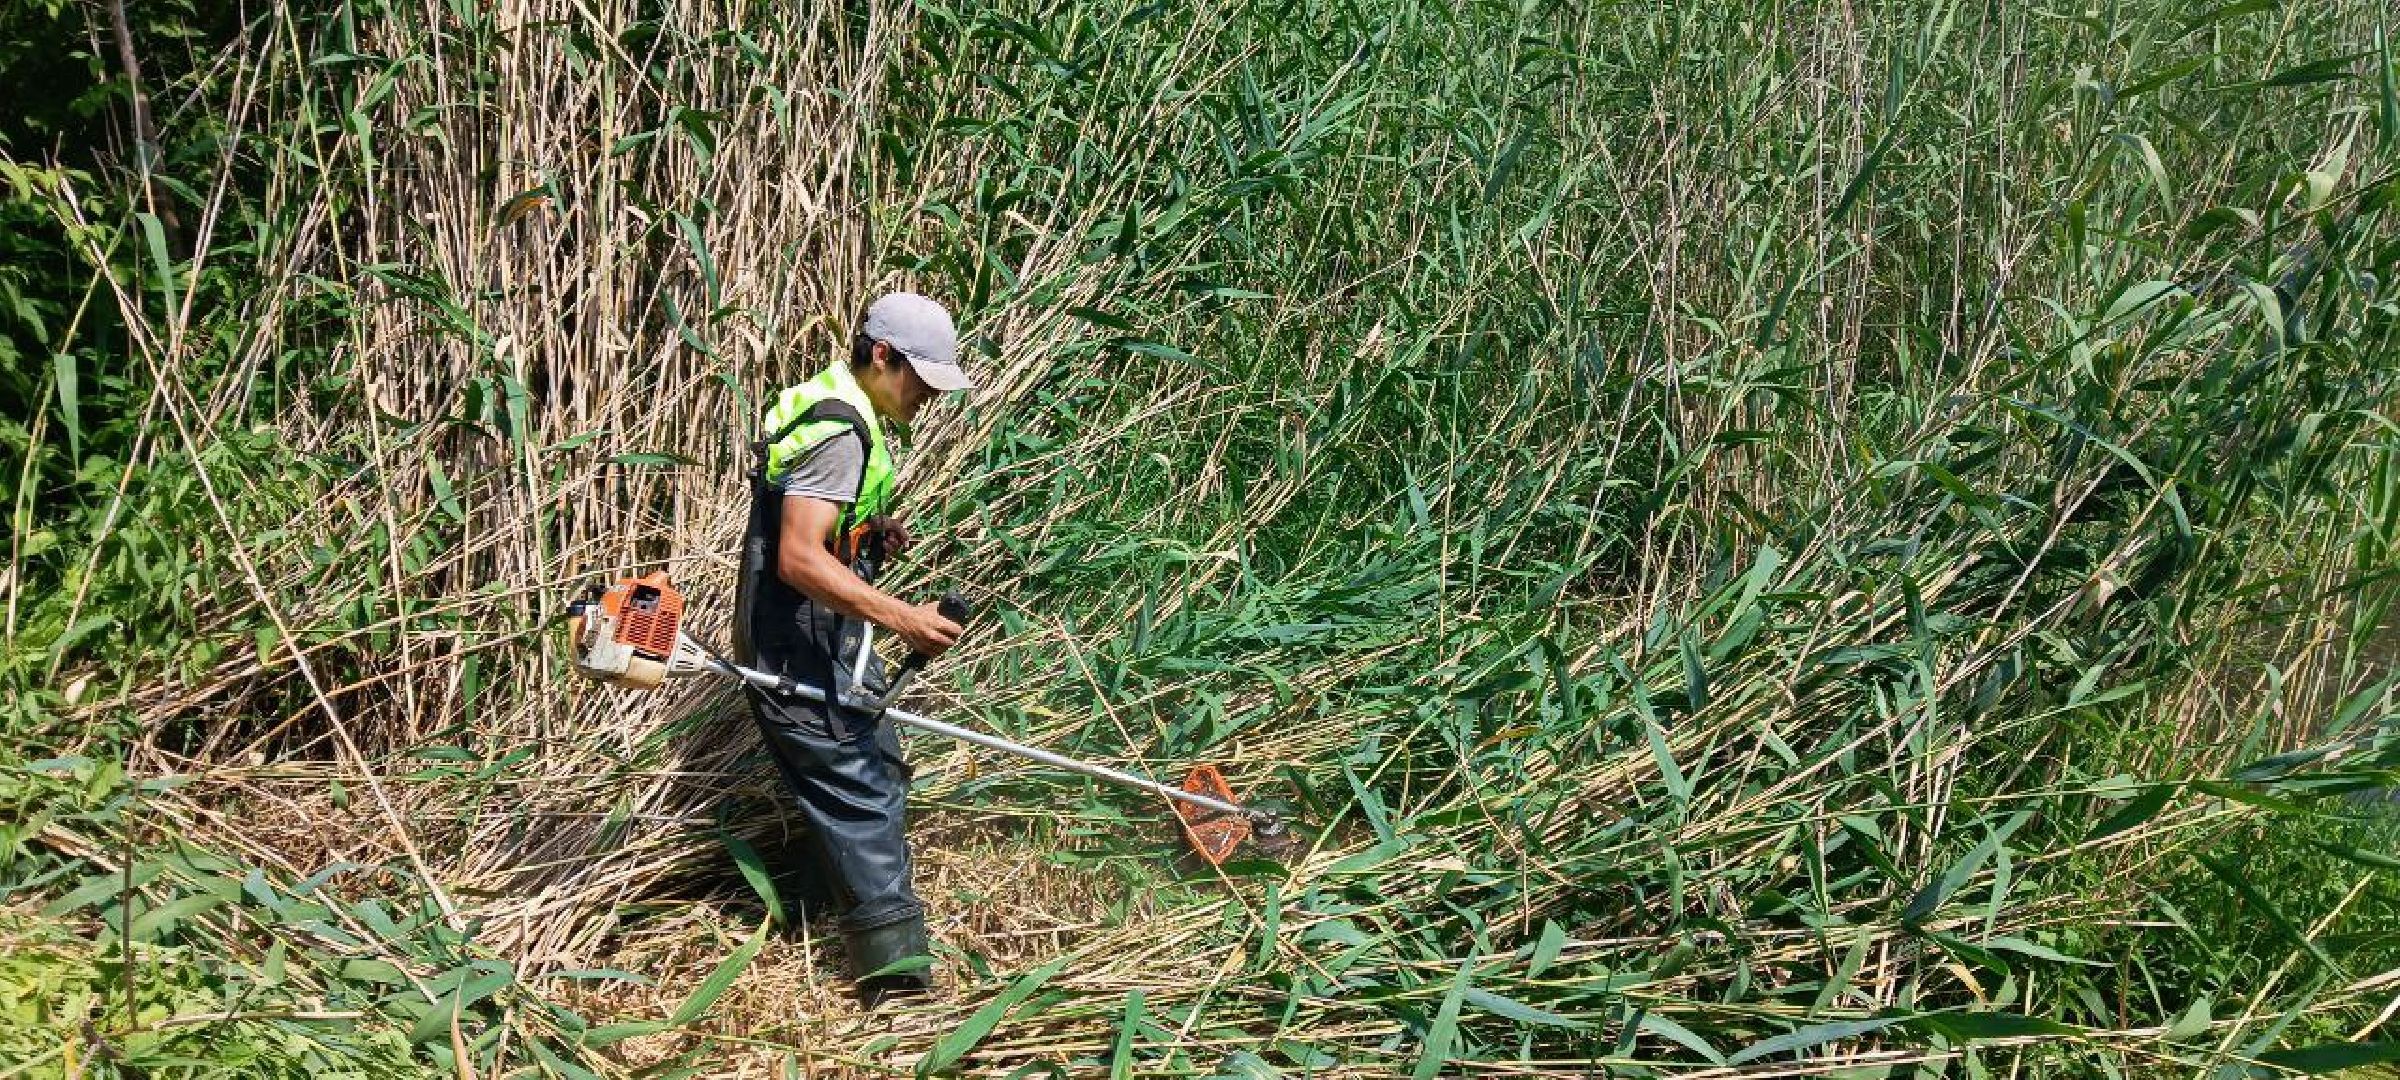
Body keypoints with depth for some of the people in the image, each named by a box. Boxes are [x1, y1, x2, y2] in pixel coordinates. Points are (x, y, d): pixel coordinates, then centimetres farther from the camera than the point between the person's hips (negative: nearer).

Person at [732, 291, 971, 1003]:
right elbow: (799, 559, -30)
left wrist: (875, 534, 9)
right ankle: (895, 971, -1)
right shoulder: (838, 433, -23)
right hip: (800, 654, -11)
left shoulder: (845, 414, 11)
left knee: (877, 768, 21)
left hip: (827, 640, 11)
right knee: (863, 791, -7)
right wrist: (900, 617, -33)